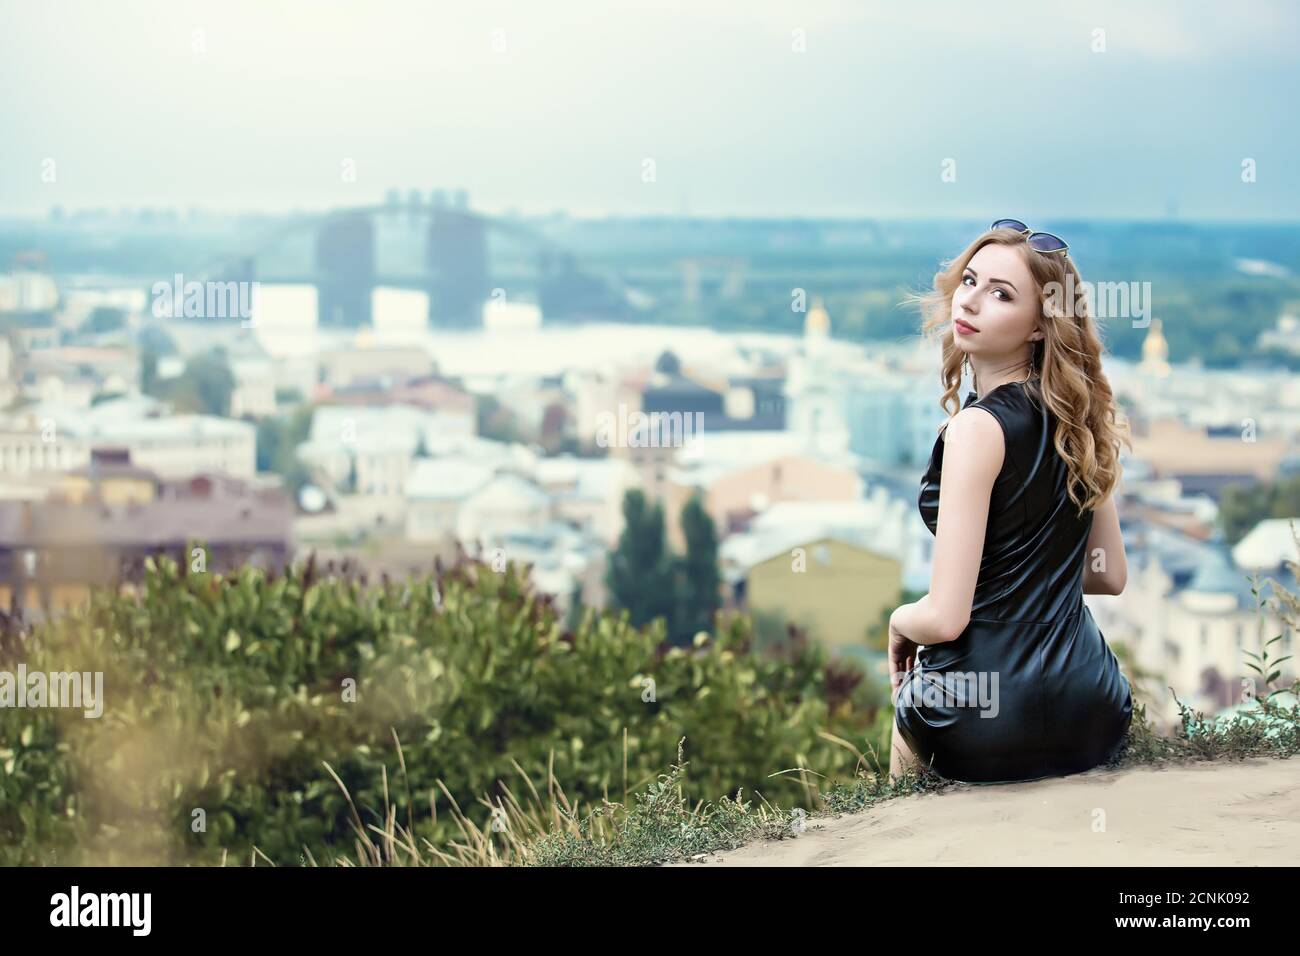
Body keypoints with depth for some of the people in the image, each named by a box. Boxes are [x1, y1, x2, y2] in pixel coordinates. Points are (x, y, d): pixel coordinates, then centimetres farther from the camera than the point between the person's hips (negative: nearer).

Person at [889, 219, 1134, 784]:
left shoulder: (979, 427, -17)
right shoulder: (1075, 418, 4)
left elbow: (944, 619, -18)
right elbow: (1109, 576, 16)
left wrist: (900, 621, 3)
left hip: (992, 728, -6)